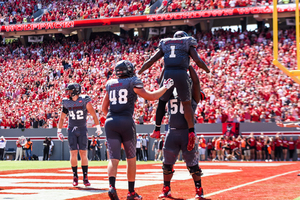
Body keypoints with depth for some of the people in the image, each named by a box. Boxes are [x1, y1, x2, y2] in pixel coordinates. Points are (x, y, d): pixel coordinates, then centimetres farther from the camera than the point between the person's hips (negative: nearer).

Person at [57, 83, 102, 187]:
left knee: (83, 154, -5)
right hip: (71, 130, 2)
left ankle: (85, 178, 0)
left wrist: (98, 128, -4)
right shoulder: (67, 103, 1)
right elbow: (62, 118, 12)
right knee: (73, 153, -4)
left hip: (82, 130, -2)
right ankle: (75, 177, 5)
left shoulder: (85, 101, -11)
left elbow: (93, 114, -6)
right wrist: (59, 131, 12)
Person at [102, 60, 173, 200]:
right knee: (131, 158, 13)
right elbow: (151, 97, -3)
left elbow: (104, 107, 20)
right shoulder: (133, 82, 1)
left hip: (110, 122, 3)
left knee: (113, 159, -1)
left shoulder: (110, 84, 15)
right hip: (126, 122, -3)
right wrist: (166, 87, 10)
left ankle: (112, 186, -26)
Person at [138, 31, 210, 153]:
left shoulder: (165, 45, 23)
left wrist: (138, 73, 33)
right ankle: (191, 132, -9)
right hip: (182, 74, -2)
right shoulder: (188, 45, 15)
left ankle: (157, 130, 20)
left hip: (167, 74, 2)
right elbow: (198, 61, 1)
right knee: (186, 103, 5)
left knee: (162, 101, 19)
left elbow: (150, 61, 20)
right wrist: (207, 70, 20)